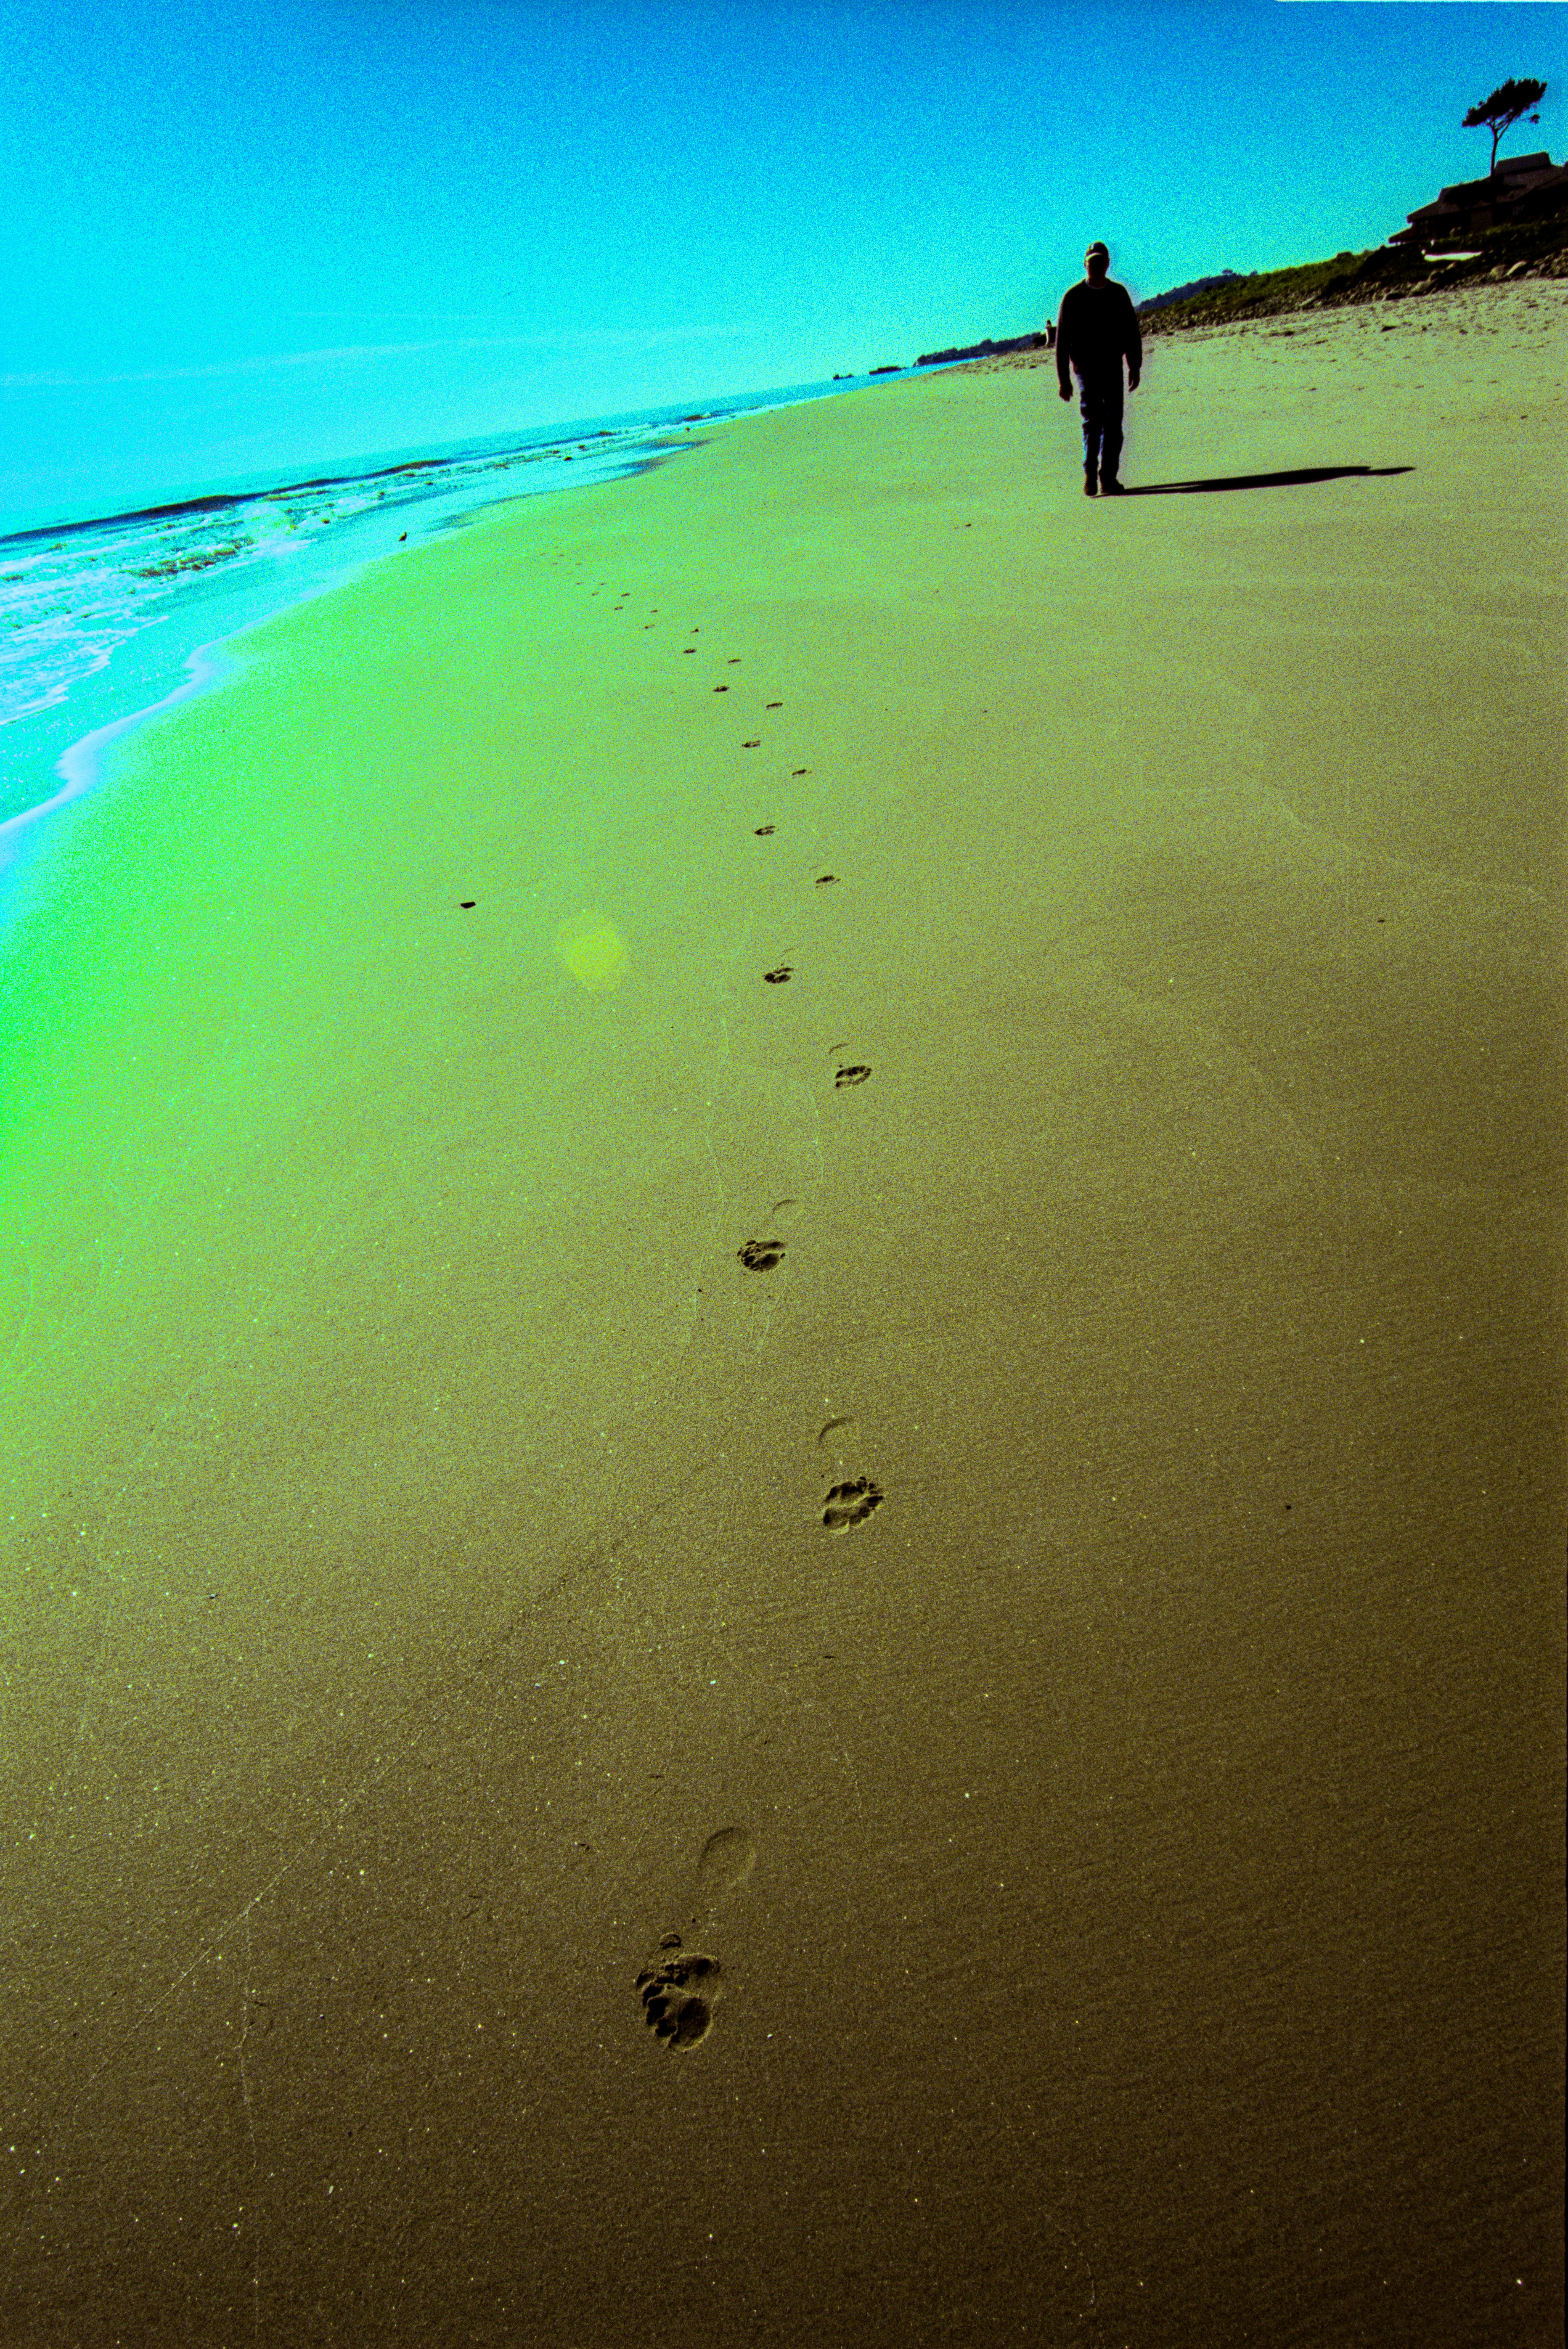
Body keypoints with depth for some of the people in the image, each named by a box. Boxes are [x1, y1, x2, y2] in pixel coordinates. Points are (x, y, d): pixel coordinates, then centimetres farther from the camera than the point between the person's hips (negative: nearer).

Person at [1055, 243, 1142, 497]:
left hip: (1113, 367, 3)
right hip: (1086, 368, -3)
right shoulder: (1073, 297, 2)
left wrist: (1135, 367, 9)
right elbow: (1062, 339, 2)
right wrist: (1063, 378, -3)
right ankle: (1090, 474, -4)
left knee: (1113, 423, -1)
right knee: (1092, 421, -12)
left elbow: (1132, 333, 15)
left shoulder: (1119, 294, 10)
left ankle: (1108, 477, 3)